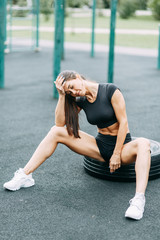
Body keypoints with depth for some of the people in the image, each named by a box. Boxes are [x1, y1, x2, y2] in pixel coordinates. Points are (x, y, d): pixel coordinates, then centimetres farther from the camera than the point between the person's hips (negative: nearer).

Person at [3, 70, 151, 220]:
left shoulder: (110, 90, -14)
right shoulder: (81, 101, 2)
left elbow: (123, 122, -15)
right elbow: (59, 122, -8)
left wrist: (117, 154, -17)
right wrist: (62, 95, -15)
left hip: (122, 145, -5)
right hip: (100, 145, 5)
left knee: (143, 143, -40)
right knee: (56, 131, -9)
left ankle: (139, 199, -55)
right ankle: (25, 175, -10)